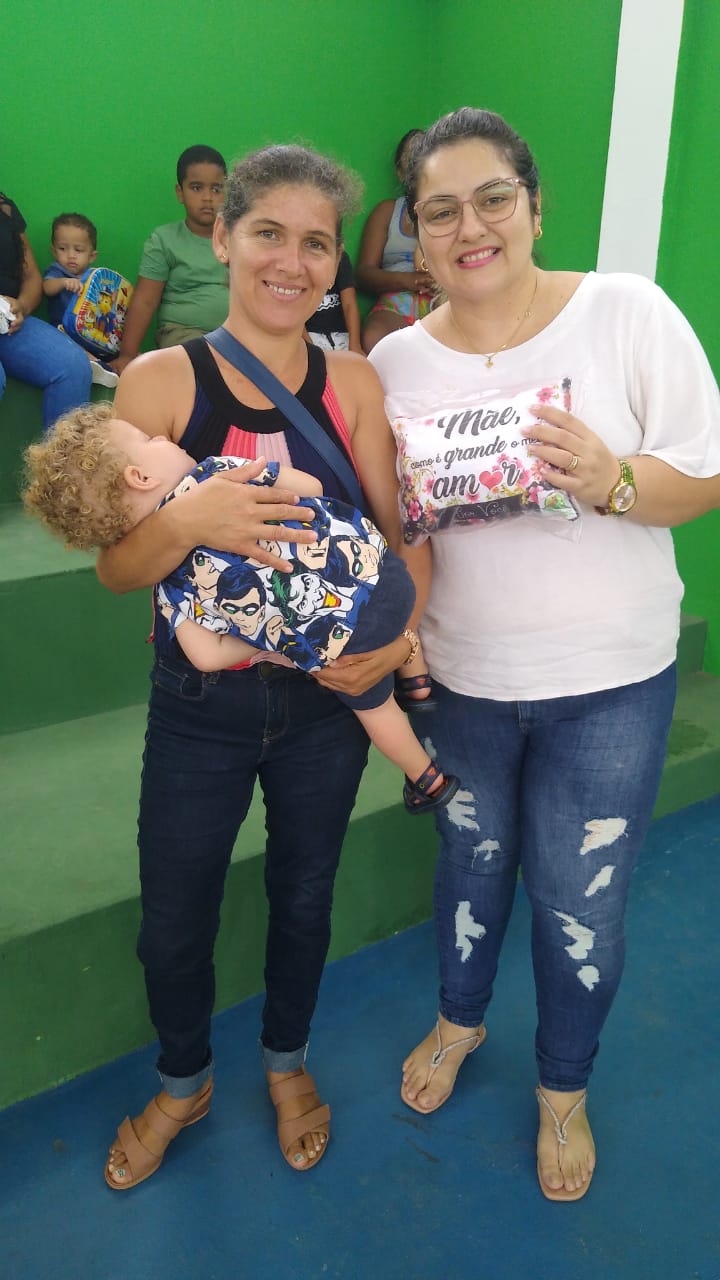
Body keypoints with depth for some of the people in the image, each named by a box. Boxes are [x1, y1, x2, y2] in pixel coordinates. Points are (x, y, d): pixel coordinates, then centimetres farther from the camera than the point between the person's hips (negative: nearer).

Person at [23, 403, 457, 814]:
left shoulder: (170, 582, -2)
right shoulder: (217, 472, -5)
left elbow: (208, 655, -6)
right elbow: (311, 487, 2)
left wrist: (269, 633, 9)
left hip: (341, 645, 0)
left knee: (374, 705, 29)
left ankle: (429, 782, 50)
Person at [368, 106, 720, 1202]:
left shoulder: (628, 313, -10)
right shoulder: (396, 363, -2)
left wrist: (613, 482, -28)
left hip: (610, 682, -2)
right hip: (459, 676, 2)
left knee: (580, 903, 10)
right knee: (470, 861, 22)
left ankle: (565, 1085, 40)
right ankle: (460, 1017, 53)